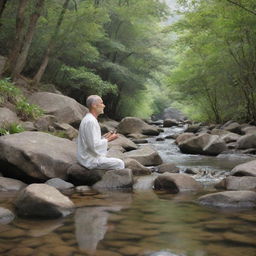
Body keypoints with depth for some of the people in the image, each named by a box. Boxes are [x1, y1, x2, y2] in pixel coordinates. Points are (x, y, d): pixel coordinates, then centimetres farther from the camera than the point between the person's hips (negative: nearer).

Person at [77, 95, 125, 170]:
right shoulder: (90, 121, -21)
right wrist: (107, 139, -11)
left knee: (117, 162, 17)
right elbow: (94, 145, -24)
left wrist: (104, 137, 7)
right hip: (91, 160, -10)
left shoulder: (88, 119, 11)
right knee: (119, 164, -5)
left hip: (87, 157, 10)